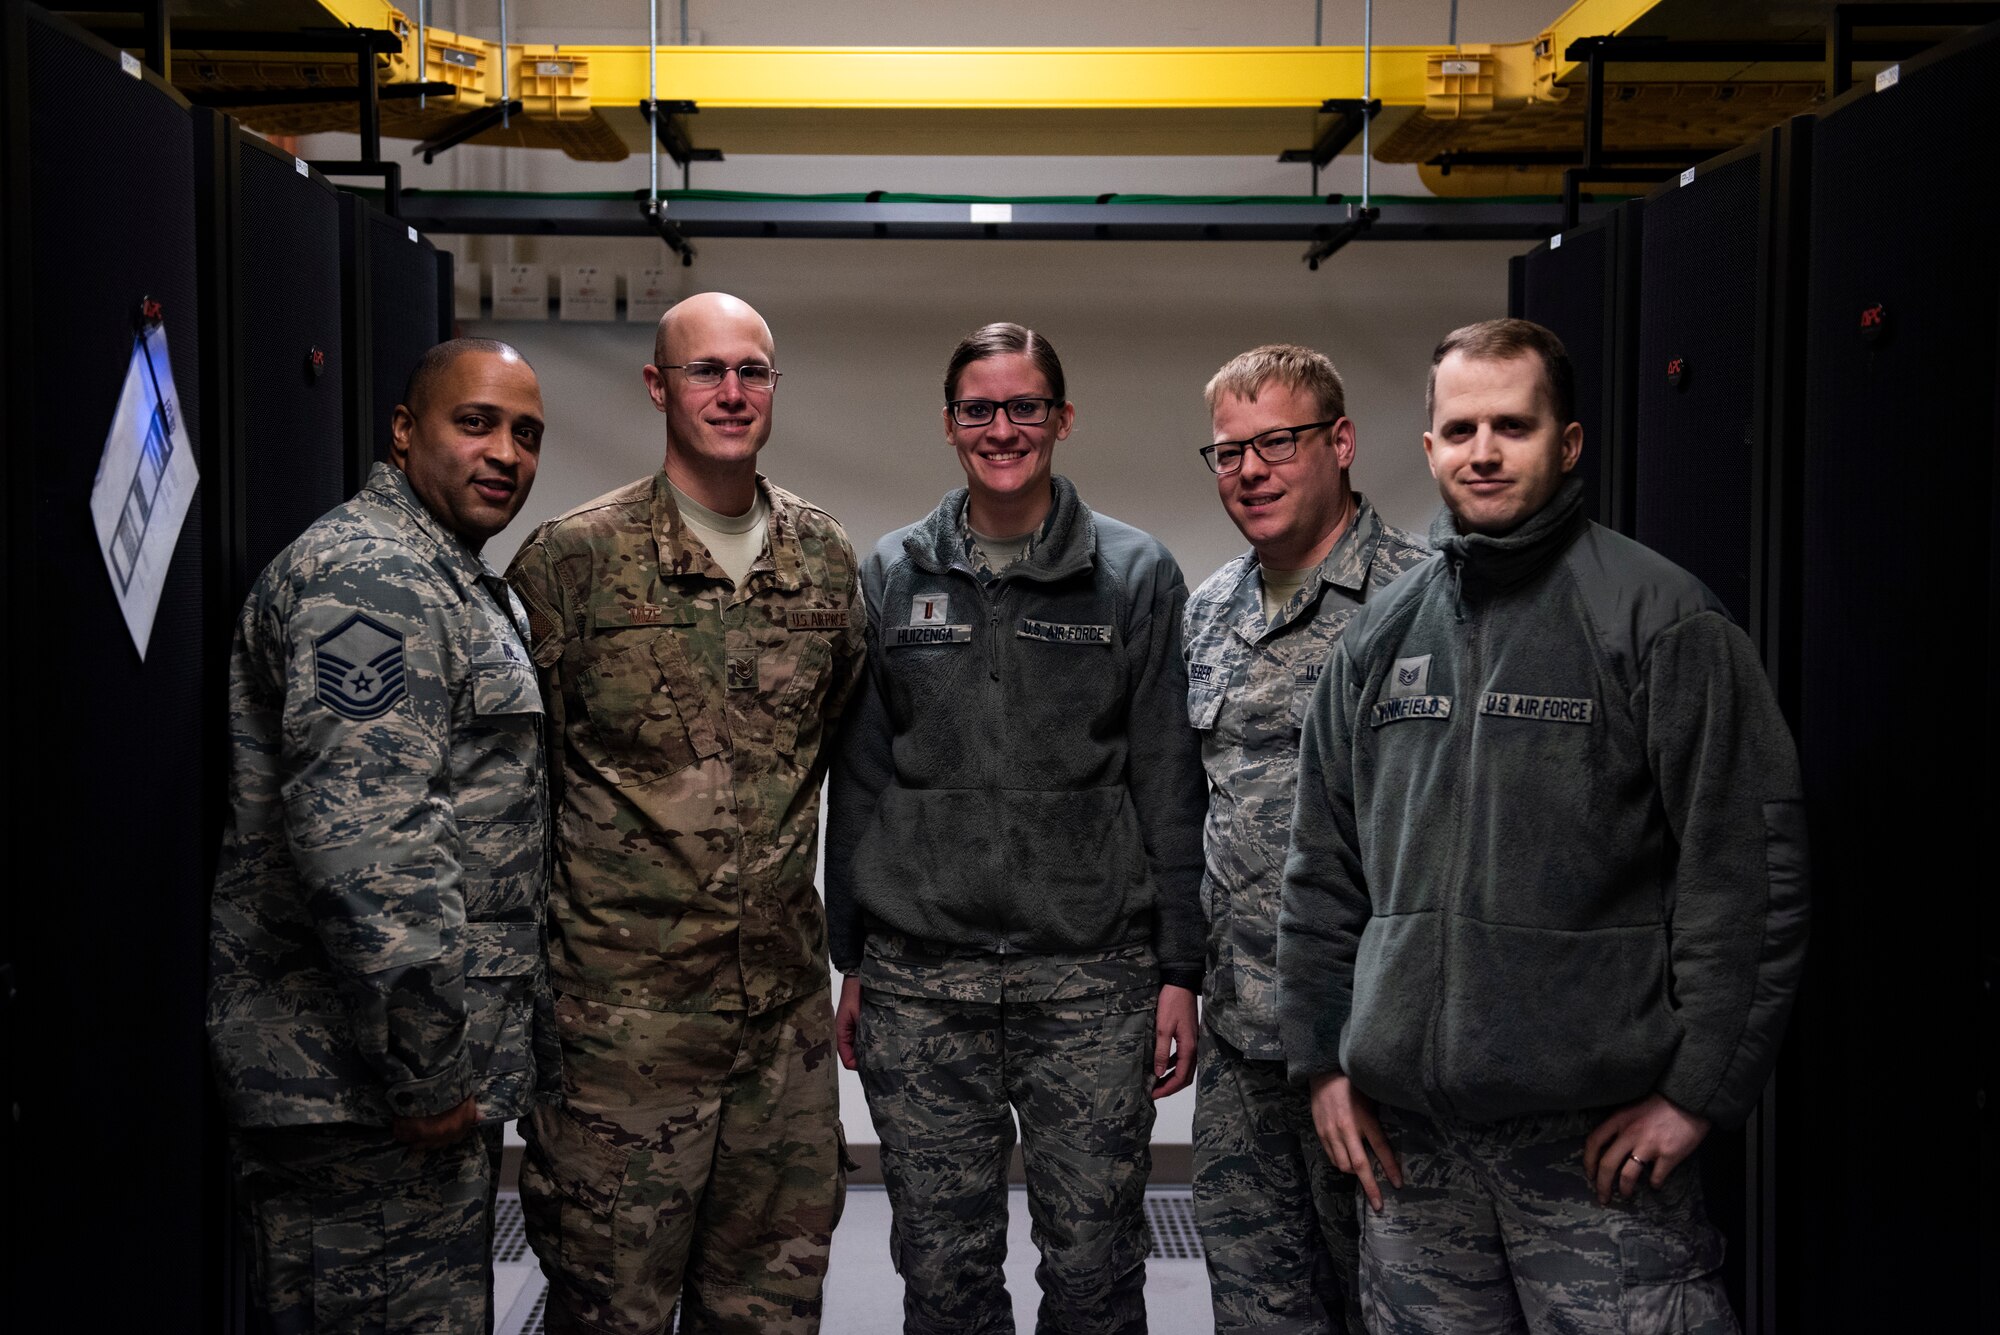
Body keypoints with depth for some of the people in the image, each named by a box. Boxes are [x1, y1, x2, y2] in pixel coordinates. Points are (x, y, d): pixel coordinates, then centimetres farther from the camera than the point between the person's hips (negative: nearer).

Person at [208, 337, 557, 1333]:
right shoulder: (365, 578, -15)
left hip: (438, 1072, 10)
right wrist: (425, 1067, -22)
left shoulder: (459, 587, 20)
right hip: (367, 1099, -10)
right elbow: (360, 838, -25)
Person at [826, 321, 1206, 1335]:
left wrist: (1180, 972, -2)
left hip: (1092, 974, -1)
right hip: (918, 976, 2)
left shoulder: (1136, 575, 4)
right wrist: (851, 963, 9)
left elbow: (1171, 786, 2)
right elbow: (858, 781, 11)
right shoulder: (892, 576, 8)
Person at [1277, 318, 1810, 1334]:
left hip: (1600, 1137, -4)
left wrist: (1699, 1089, -11)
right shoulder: (1379, 637, 11)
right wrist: (1323, 1059, 9)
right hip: (1406, 1134, 5)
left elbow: (1749, 865, -8)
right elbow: (1324, 869, 15)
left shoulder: (1659, 618, -5)